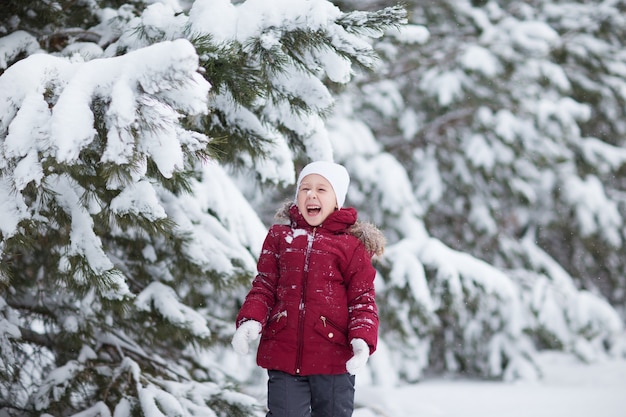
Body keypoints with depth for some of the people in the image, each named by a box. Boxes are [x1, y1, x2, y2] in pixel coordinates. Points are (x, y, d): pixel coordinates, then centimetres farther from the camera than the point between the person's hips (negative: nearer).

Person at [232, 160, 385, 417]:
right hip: (283, 355, 1)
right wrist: (250, 321, -9)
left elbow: (363, 299, 2)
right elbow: (264, 287, 10)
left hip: (334, 358, -1)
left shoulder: (351, 245, 1)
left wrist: (362, 339, -15)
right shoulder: (279, 238, 10)